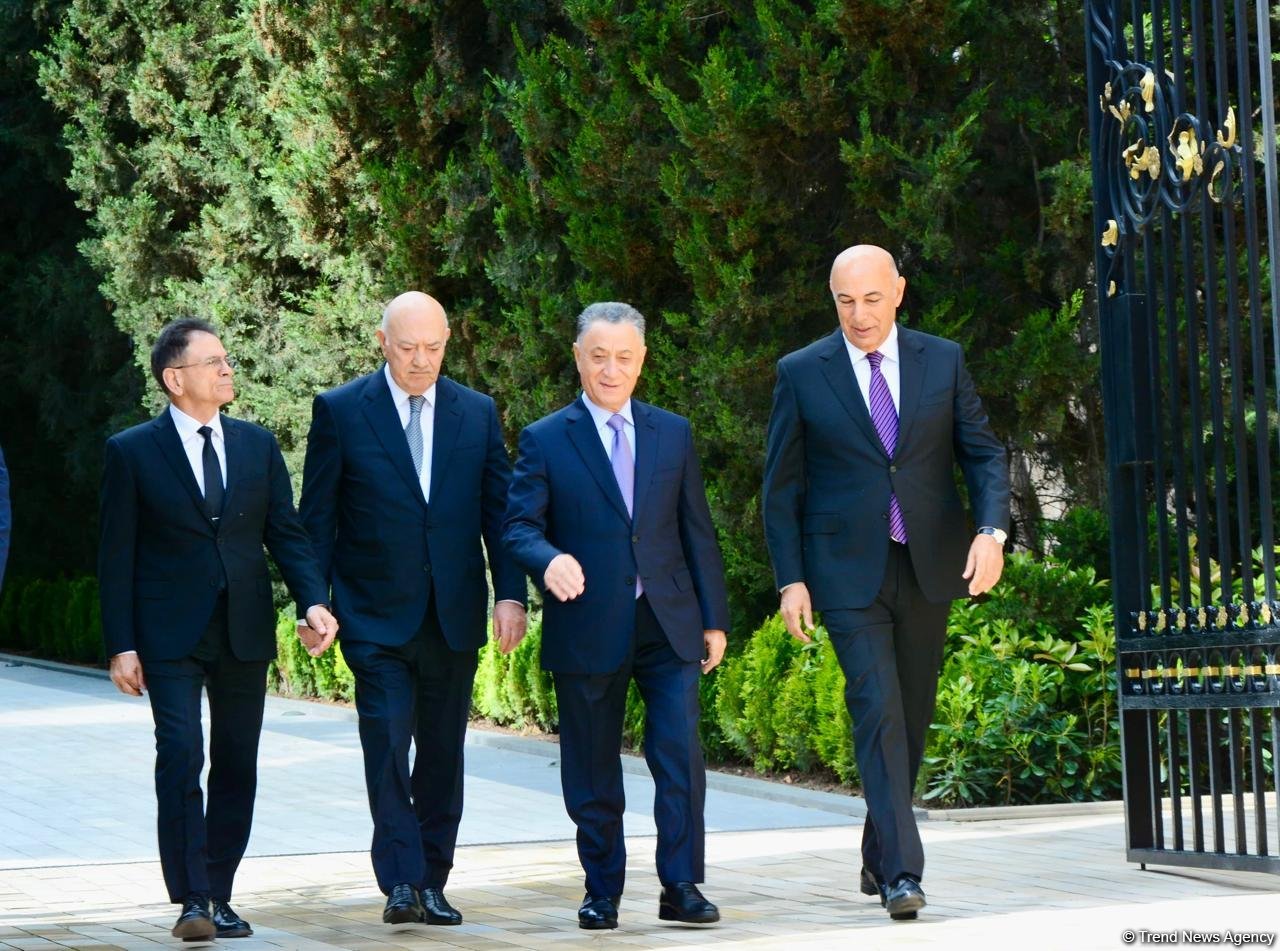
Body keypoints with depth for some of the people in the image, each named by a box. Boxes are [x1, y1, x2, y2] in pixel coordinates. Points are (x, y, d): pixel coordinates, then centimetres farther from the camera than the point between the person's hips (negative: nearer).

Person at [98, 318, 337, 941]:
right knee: (181, 756, -15)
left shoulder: (258, 445, 10)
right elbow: (116, 557, -2)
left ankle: (218, 896, 15)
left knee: (237, 767, 6)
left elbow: (286, 532, 9)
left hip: (244, 633, 4)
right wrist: (121, 645, -8)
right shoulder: (132, 453, -2)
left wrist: (313, 600, -7)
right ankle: (191, 900, -14)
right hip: (170, 637, -4)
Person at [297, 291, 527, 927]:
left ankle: (432, 882, 15)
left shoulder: (477, 413, 8)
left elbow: (499, 510, 8)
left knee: (443, 754, 7)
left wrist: (510, 593, -2)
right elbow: (317, 516, 2)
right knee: (387, 744, -12)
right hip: (376, 614, -3)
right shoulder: (340, 411, 0)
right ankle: (401, 882, -11)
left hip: (455, 614, 3)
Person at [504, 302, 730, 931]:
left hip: (668, 623, 2)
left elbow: (696, 530, 13)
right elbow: (519, 527, -5)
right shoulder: (544, 441, 2)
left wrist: (713, 618, 9)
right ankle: (602, 891, 18)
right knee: (592, 773, 5)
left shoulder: (673, 433, 12)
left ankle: (681, 887, 0)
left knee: (681, 756, -8)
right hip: (587, 632, -2)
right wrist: (548, 561, -28)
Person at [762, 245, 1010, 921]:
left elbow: (984, 453, 5)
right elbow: (781, 486, 3)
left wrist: (991, 529, -12)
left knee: (912, 718, 10)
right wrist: (790, 580, -3)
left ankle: (879, 856, 27)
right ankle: (901, 872, -18)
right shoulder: (802, 374, 0)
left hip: (929, 567, 3)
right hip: (848, 573, -3)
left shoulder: (942, 361, 5)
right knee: (878, 711, -14)